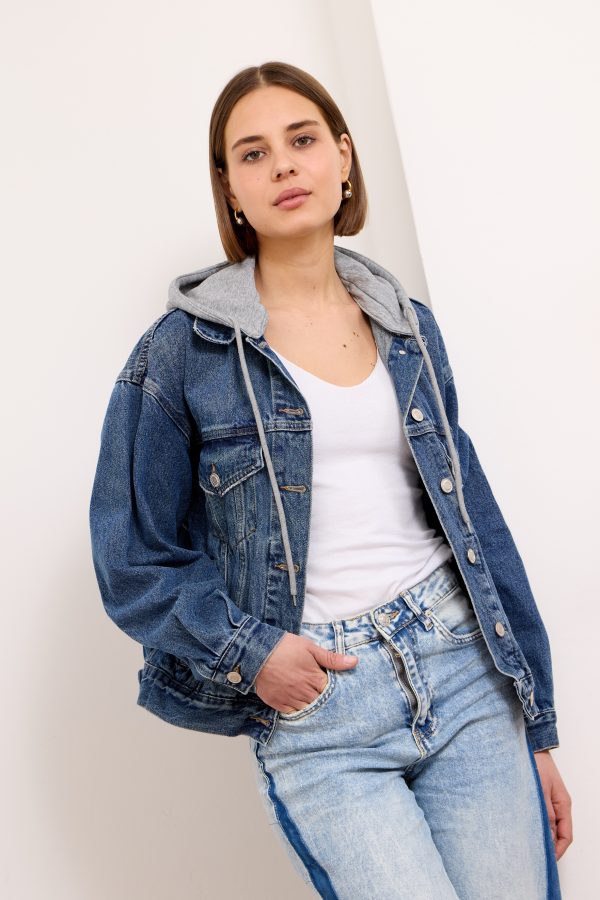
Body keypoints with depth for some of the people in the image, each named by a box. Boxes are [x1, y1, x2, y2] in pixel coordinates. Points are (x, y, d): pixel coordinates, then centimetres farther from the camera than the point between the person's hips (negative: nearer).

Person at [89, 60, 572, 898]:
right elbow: (133, 560, 1)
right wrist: (248, 652, -13)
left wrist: (536, 723, 11)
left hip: (466, 668, 4)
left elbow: (474, 521, 11)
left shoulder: (410, 326, 9)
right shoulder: (182, 351, -3)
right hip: (315, 710, -3)